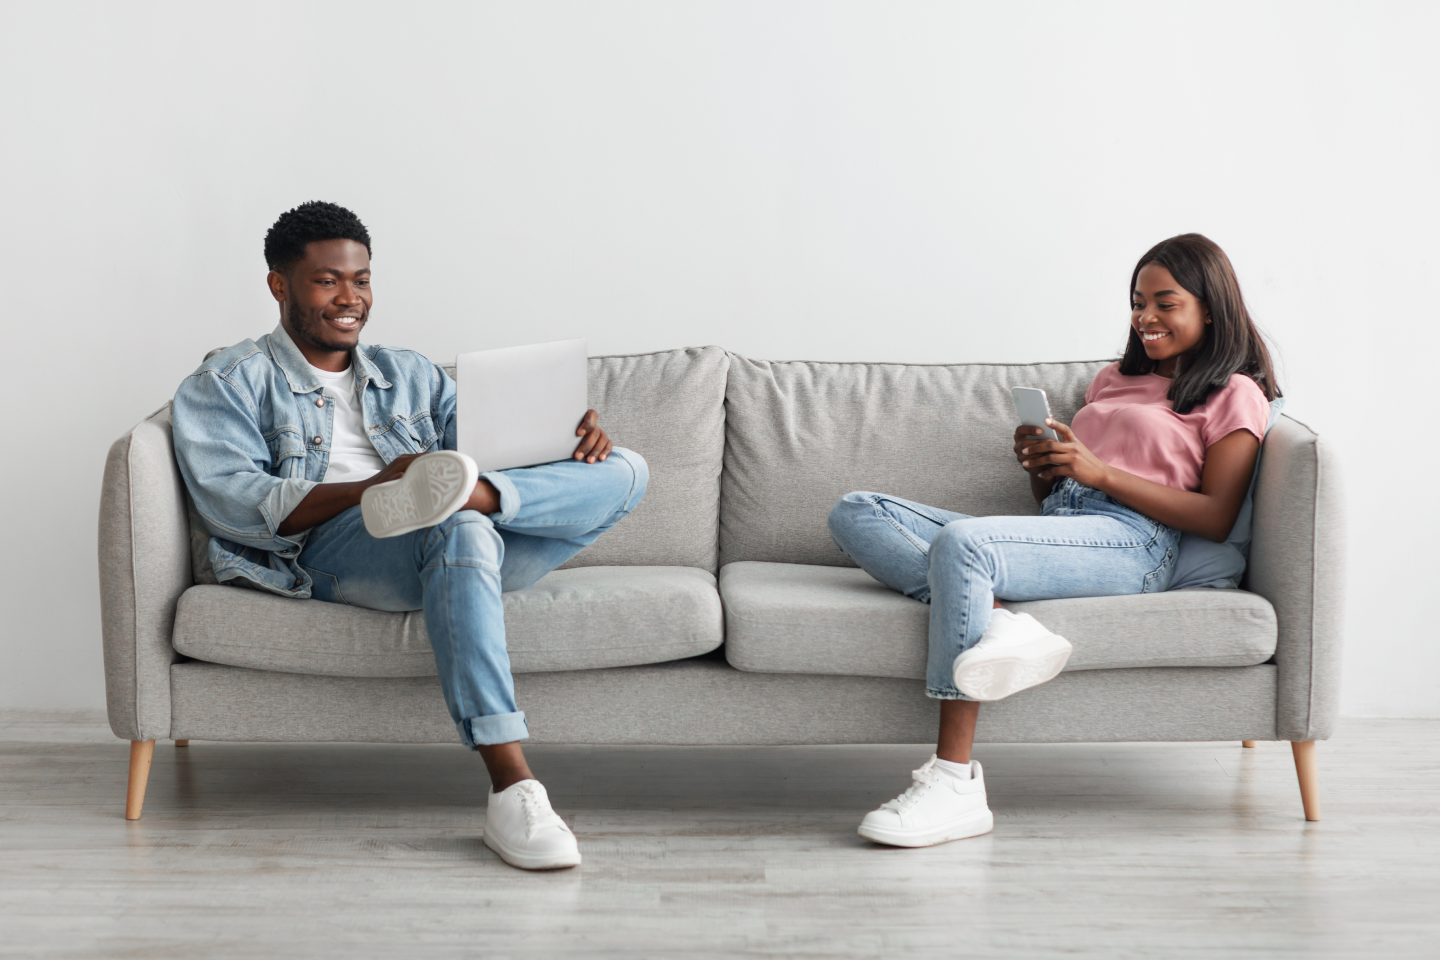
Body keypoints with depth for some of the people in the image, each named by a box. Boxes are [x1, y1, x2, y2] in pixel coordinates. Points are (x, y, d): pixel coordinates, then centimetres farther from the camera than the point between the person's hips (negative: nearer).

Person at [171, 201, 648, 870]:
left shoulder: (409, 376, 30)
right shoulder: (227, 384, 13)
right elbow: (235, 505, -4)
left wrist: (569, 444, -5)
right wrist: (374, 487, -19)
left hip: (454, 553, 5)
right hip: (323, 554, -5)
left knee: (624, 470, -10)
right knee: (460, 525, -40)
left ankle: (466, 489, -38)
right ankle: (511, 793, -48)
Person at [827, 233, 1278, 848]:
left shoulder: (1234, 394, 12)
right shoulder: (1113, 380, 33)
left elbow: (1216, 519, -3)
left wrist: (1100, 472, -8)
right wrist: (1039, 463, 5)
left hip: (1131, 540, -7)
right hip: (1054, 530, 8)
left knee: (960, 541, -36)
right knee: (855, 514, -9)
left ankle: (954, 781, -35)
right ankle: (997, 623, -34)